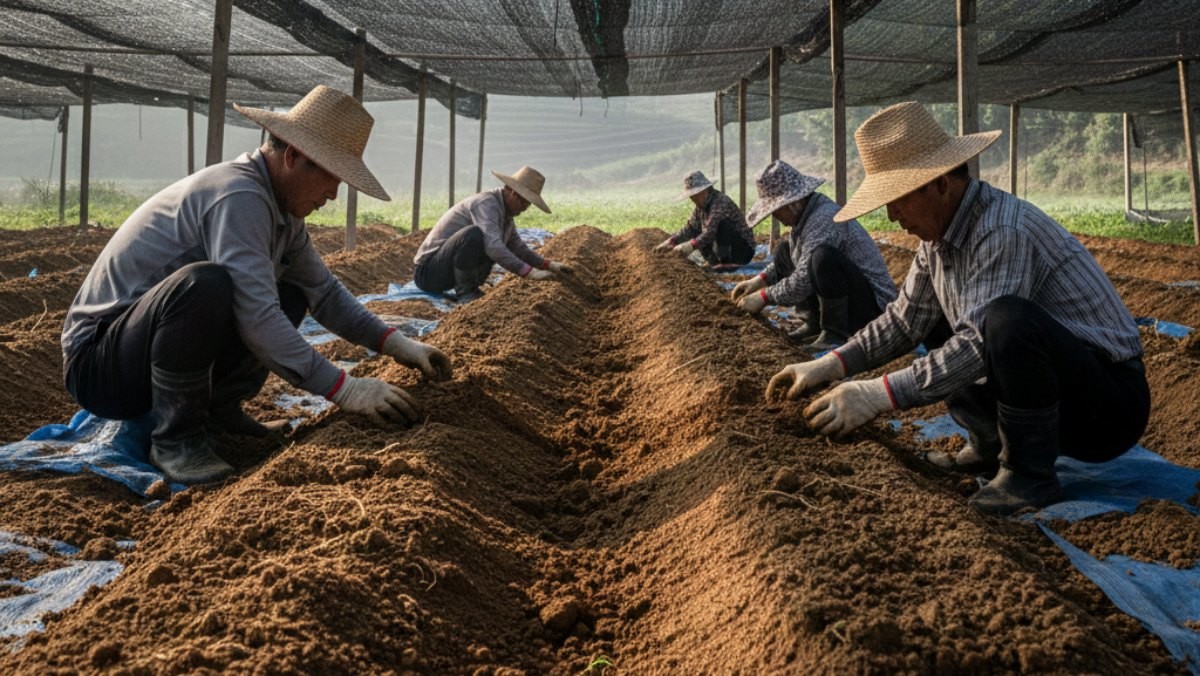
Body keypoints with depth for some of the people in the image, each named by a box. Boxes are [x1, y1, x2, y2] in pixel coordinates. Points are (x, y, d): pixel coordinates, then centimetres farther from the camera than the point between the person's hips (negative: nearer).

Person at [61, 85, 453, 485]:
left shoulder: (282, 211, 4)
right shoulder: (238, 196, -24)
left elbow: (324, 291, 12)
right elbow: (257, 321, -31)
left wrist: (395, 344, 1)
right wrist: (343, 389, -28)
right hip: (97, 362, -9)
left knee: (291, 296, 7)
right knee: (204, 283, -36)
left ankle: (215, 408, 4)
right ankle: (176, 438, -17)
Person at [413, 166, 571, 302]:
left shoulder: (505, 212, 8)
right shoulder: (486, 203, -20)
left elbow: (518, 248, 20)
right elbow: (493, 247, -35)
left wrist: (548, 264, 7)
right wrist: (529, 272, -36)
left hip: (449, 270, 9)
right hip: (429, 272, -9)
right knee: (473, 234, -33)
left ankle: (469, 288, 7)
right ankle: (464, 292, -16)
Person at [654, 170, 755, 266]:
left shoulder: (720, 202, -23)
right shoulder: (700, 207, 3)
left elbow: (711, 231, -34)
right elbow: (690, 228, 2)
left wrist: (691, 245, -44)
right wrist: (671, 241, -12)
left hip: (744, 250, -9)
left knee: (721, 225, -29)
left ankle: (726, 261, -23)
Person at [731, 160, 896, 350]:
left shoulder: (824, 218, -25)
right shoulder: (804, 213, 3)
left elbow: (803, 281, -28)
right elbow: (791, 258, 18)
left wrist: (764, 297, -15)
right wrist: (759, 280, 4)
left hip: (872, 301, -10)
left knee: (823, 256, -35)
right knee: (784, 251, 10)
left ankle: (836, 333, -17)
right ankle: (812, 324, 6)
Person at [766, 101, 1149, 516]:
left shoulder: (1004, 231, -26)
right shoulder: (937, 234, 1)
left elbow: (978, 344, -32)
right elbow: (903, 320, 6)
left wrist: (878, 395, -35)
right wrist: (830, 366, -7)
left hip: (1110, 406, -9)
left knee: (1007, 318, -36)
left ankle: (1028, 475, -16)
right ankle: (993, 448, 15)